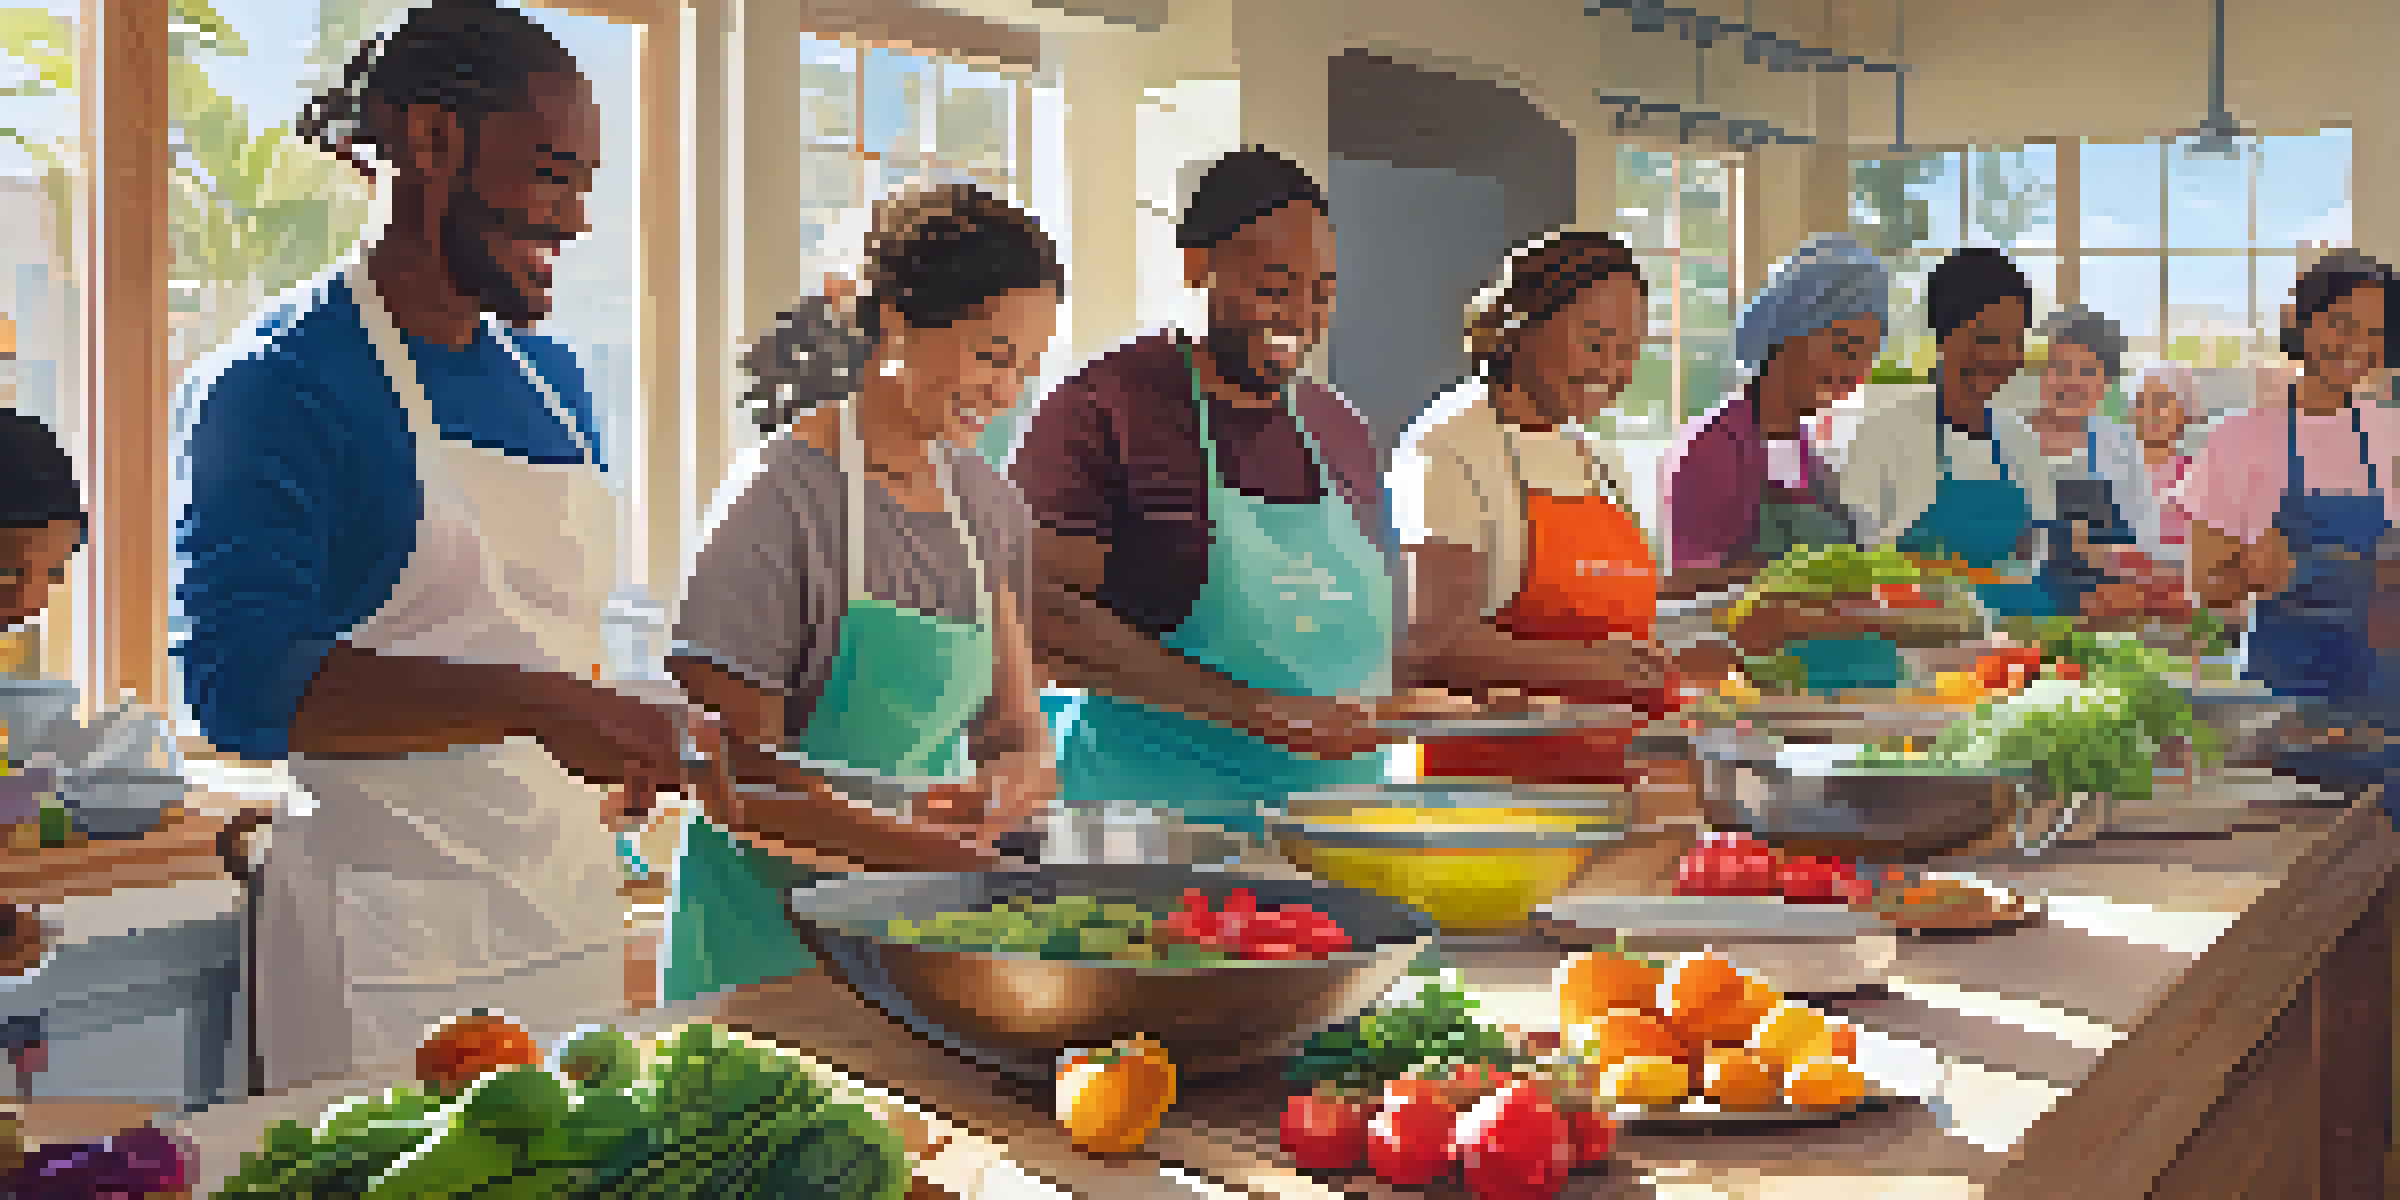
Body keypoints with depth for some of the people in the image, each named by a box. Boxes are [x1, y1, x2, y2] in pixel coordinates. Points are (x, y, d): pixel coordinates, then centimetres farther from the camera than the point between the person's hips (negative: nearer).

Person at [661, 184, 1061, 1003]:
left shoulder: (987, 505, 6)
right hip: (769, 941, -6)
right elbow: (738, 781, -16)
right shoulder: (783, 501, -15)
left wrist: (1010, 788, -16)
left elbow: (1019, 741, 8)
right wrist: (946, 855, -24)